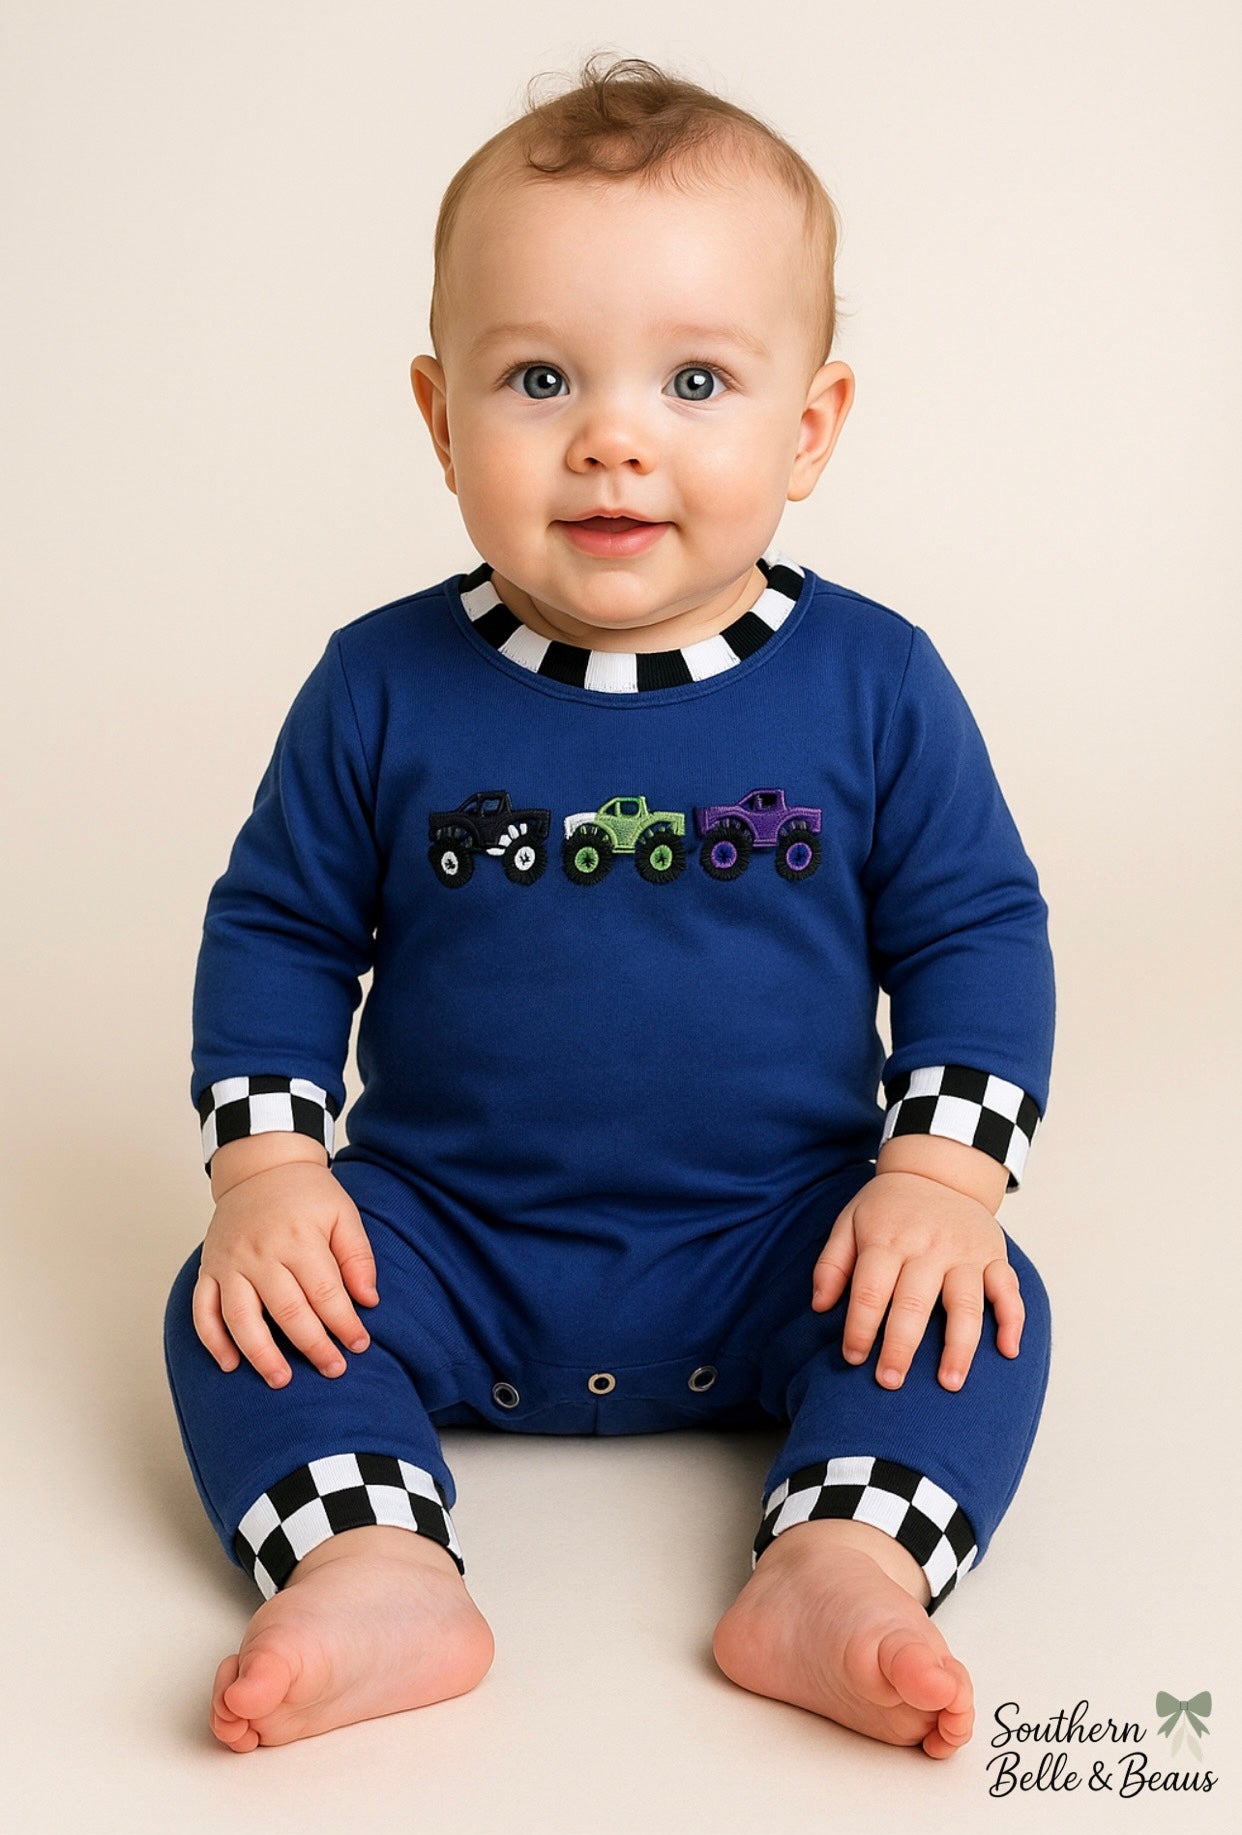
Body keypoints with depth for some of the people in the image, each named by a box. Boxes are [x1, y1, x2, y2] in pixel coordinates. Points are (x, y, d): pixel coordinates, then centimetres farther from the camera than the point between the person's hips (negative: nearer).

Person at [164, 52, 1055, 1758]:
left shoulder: (871, 682, -7)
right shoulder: (383, 690, -6)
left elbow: (977, 929, 0)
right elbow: (279, 928, 3)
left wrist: (943, 1174, -14)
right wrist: (268, 1164, -10)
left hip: (781, 1252, 0)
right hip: (446, 1244, 1)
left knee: (978, 1313, -23)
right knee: (235, 1309, -20)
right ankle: (373, 1571, -31)